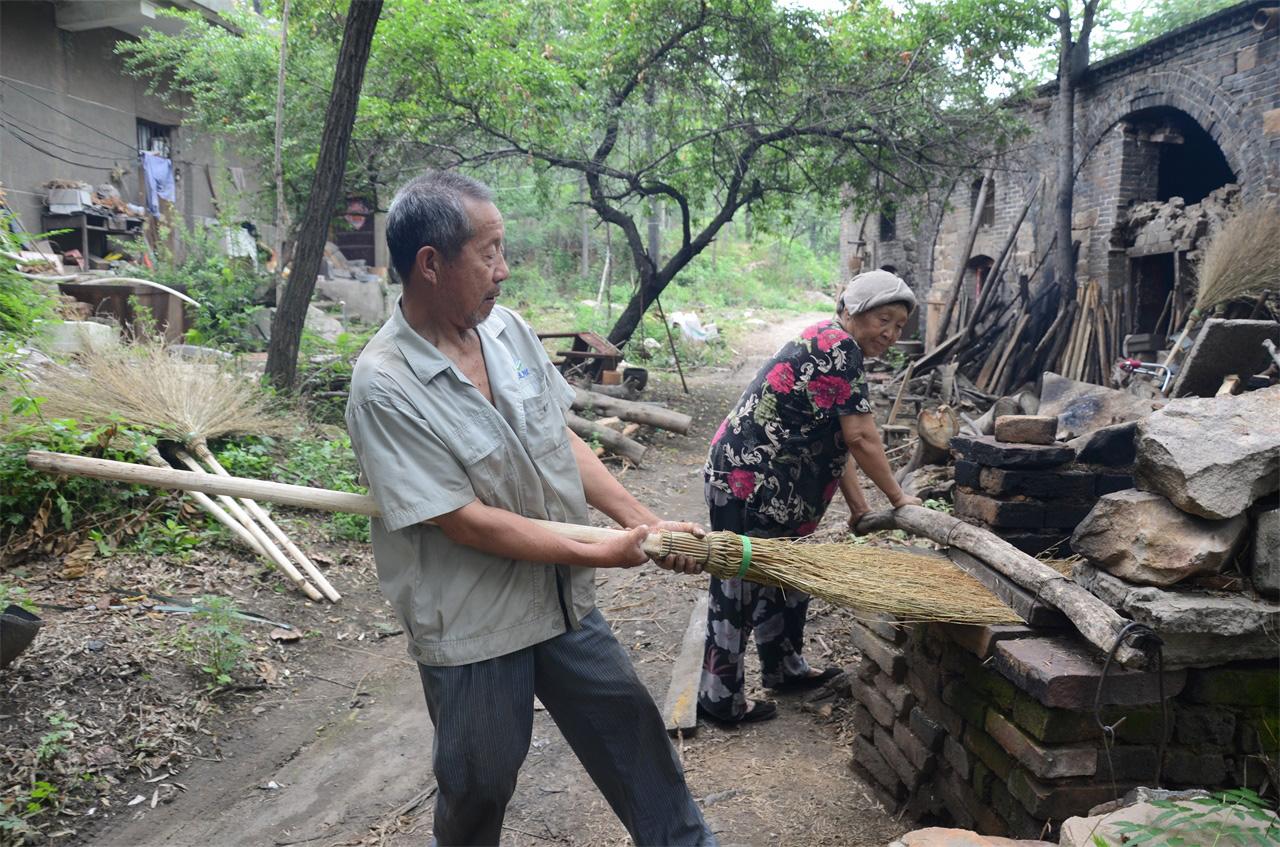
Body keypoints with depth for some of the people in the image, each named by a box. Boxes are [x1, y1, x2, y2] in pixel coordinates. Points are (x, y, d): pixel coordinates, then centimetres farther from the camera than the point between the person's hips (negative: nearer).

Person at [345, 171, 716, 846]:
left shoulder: (508, 329, -3)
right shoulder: (383, 387, -23)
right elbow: (465, 521, -24)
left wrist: (645, 523, -2)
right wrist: (598, 554, -20)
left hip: (564, 601, 6)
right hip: (471, 631, -5)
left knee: (636, 738, 17)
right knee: (478, 788, 17)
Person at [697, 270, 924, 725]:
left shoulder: (831, 346, 15)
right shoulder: (838, 346, -17)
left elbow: (836, 441, 16)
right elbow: (862, 438, -18)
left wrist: (860, 508, 14)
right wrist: (898, 498, -6)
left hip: (773, 487, 11)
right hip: (747, 483, -11)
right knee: (739, 588, 0)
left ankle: (784, 668, 38)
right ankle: (720, 698, 13)